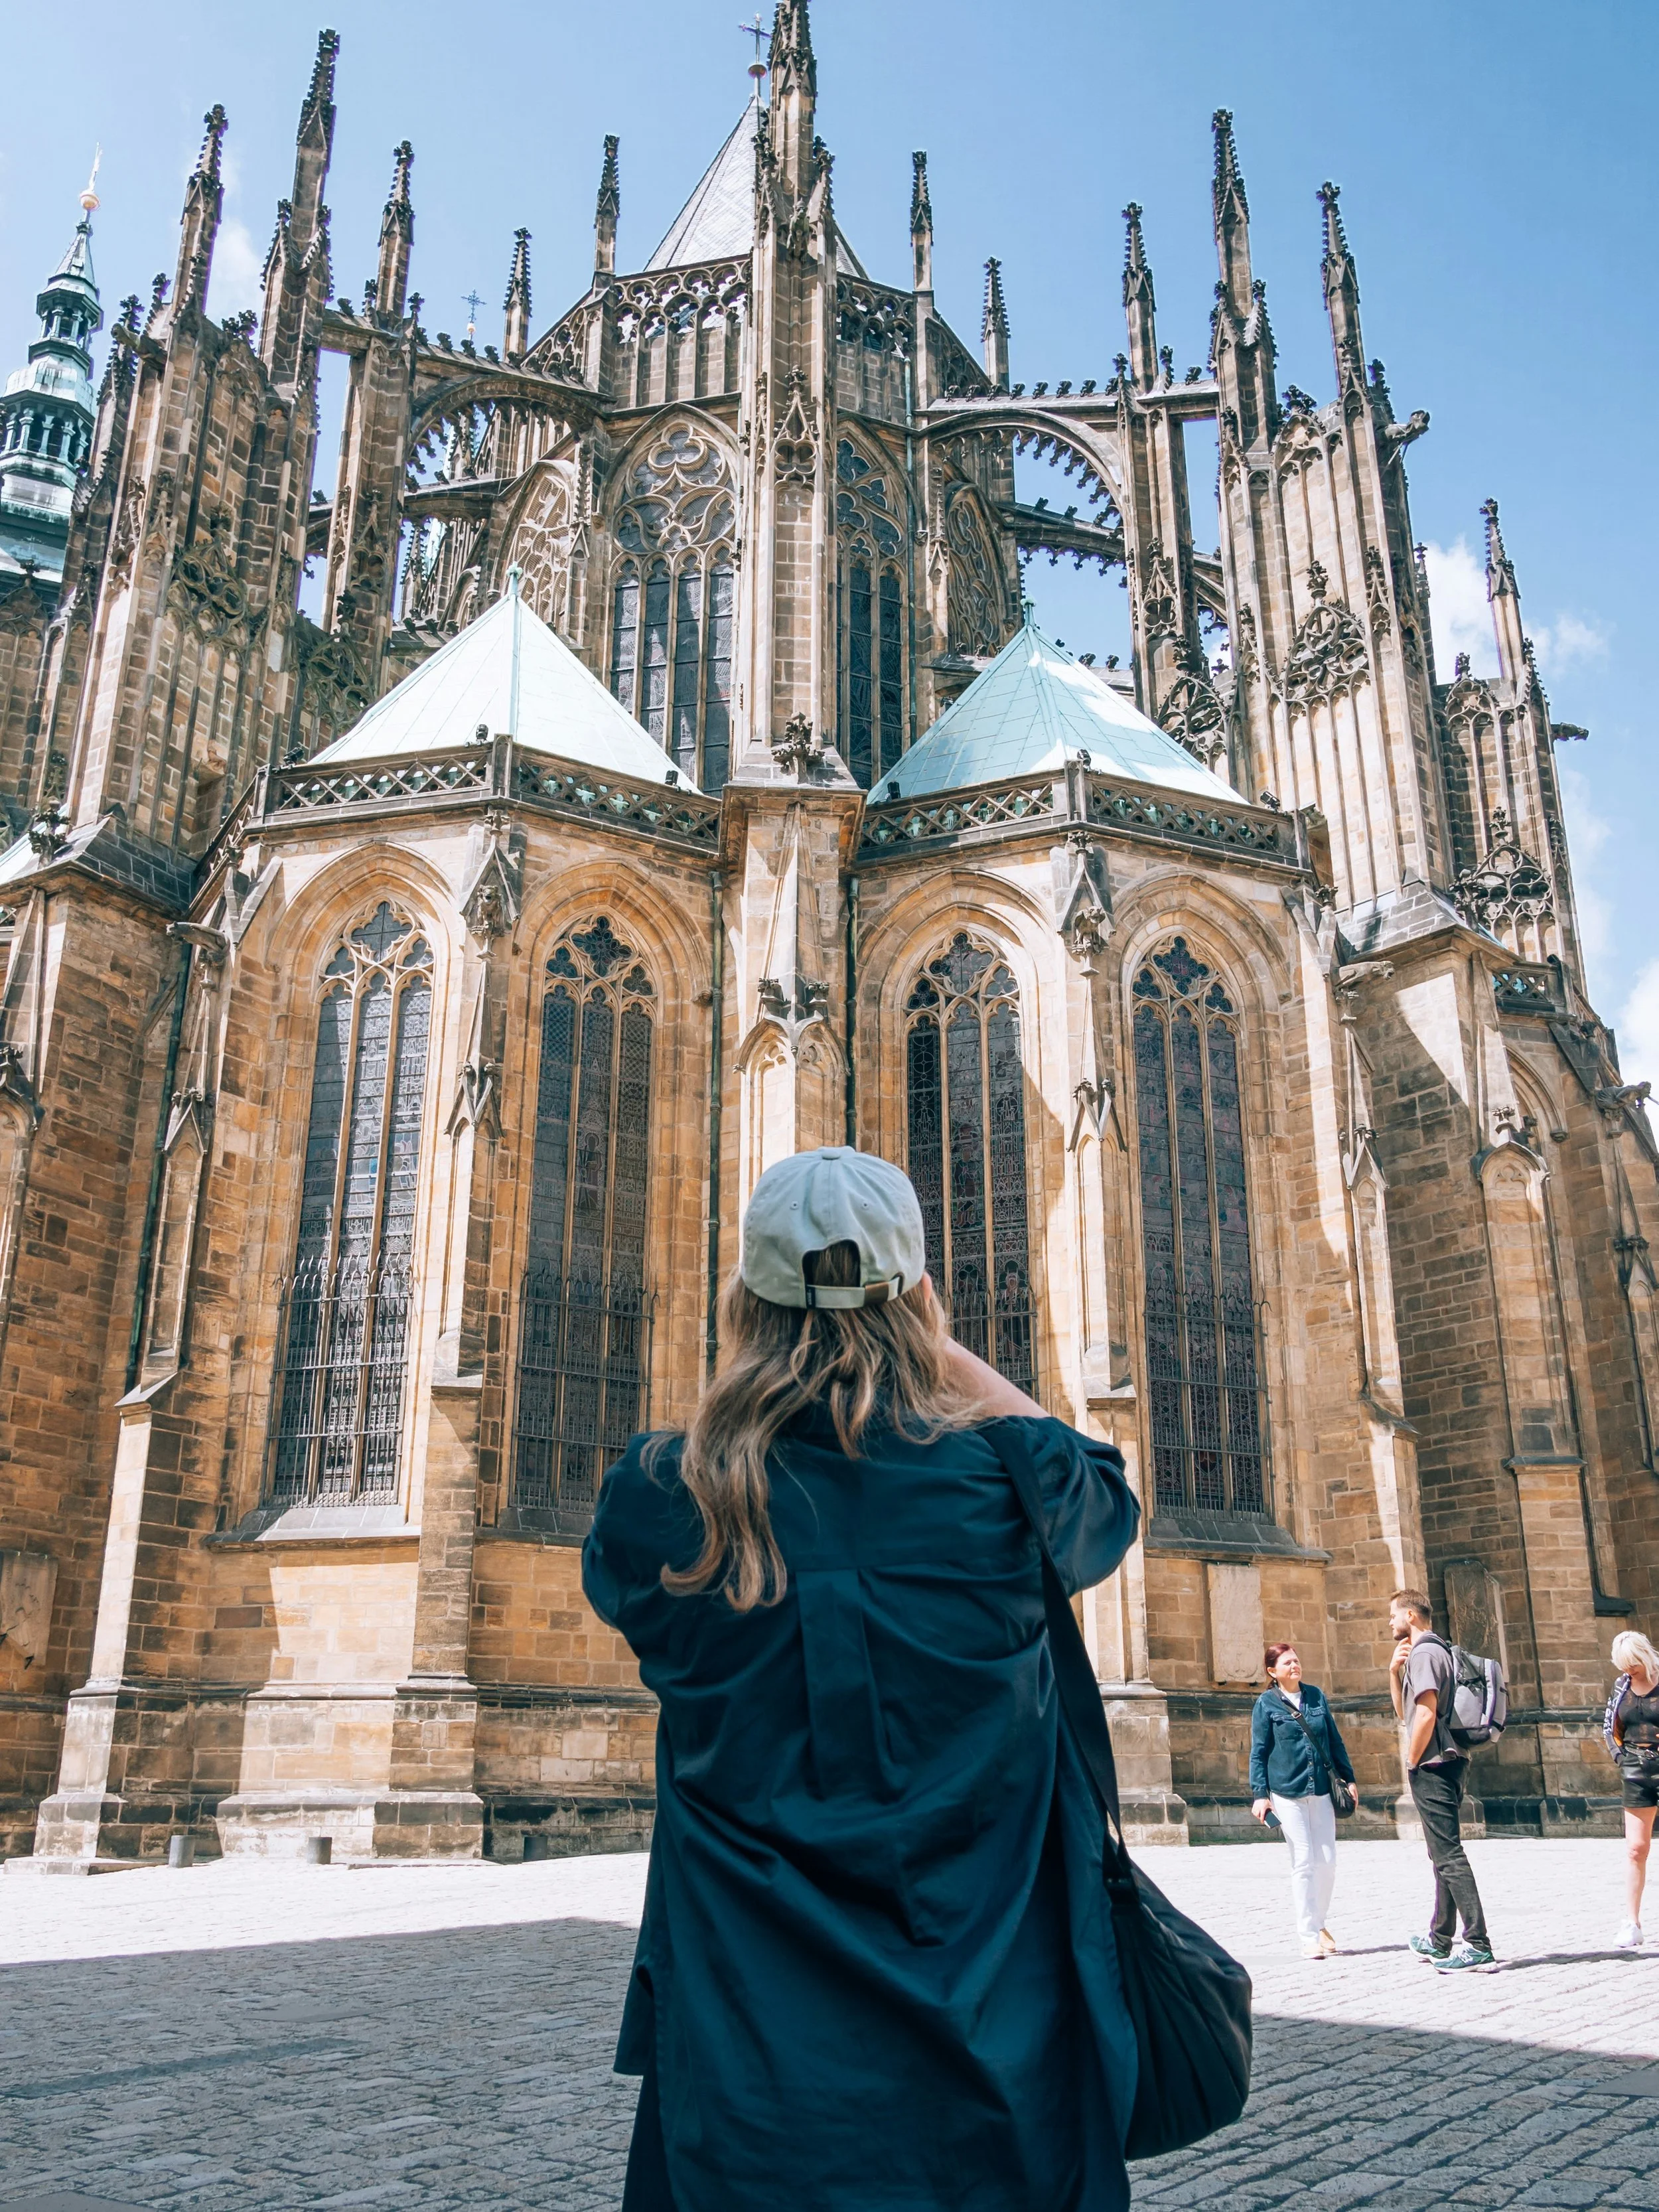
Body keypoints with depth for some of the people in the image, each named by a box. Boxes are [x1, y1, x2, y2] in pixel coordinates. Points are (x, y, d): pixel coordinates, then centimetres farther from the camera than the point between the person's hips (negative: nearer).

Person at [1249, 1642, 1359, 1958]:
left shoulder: (1315, 1695, 8)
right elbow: (1258, 1752, -1)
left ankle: (1319, 1922, 25)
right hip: (1287, 1792, -4)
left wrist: (1349, 1778, 13)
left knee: (1327, 1860, 3)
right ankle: (1309, 1936, 4)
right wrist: (1260, 1794, -7)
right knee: (1303, 1862, -4)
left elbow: (1335, 1740, 15)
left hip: (1321, 1790, 4)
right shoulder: (1266, 1703, -2)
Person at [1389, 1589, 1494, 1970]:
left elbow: (1426, 1714, -24)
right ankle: (1440, 1941, 24)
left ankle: (1478, 1945, -12)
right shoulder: (1438, 1651, 18)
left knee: (1448, 1854, -10)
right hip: (1450, 1763, 11)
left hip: (1432, 1766, -11)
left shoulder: (1424, 1653, -14)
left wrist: (1411, 1762, -13)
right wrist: (1395, 1672, 9)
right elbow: (1404, 1712, 23)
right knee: (1444, 1853, 15)